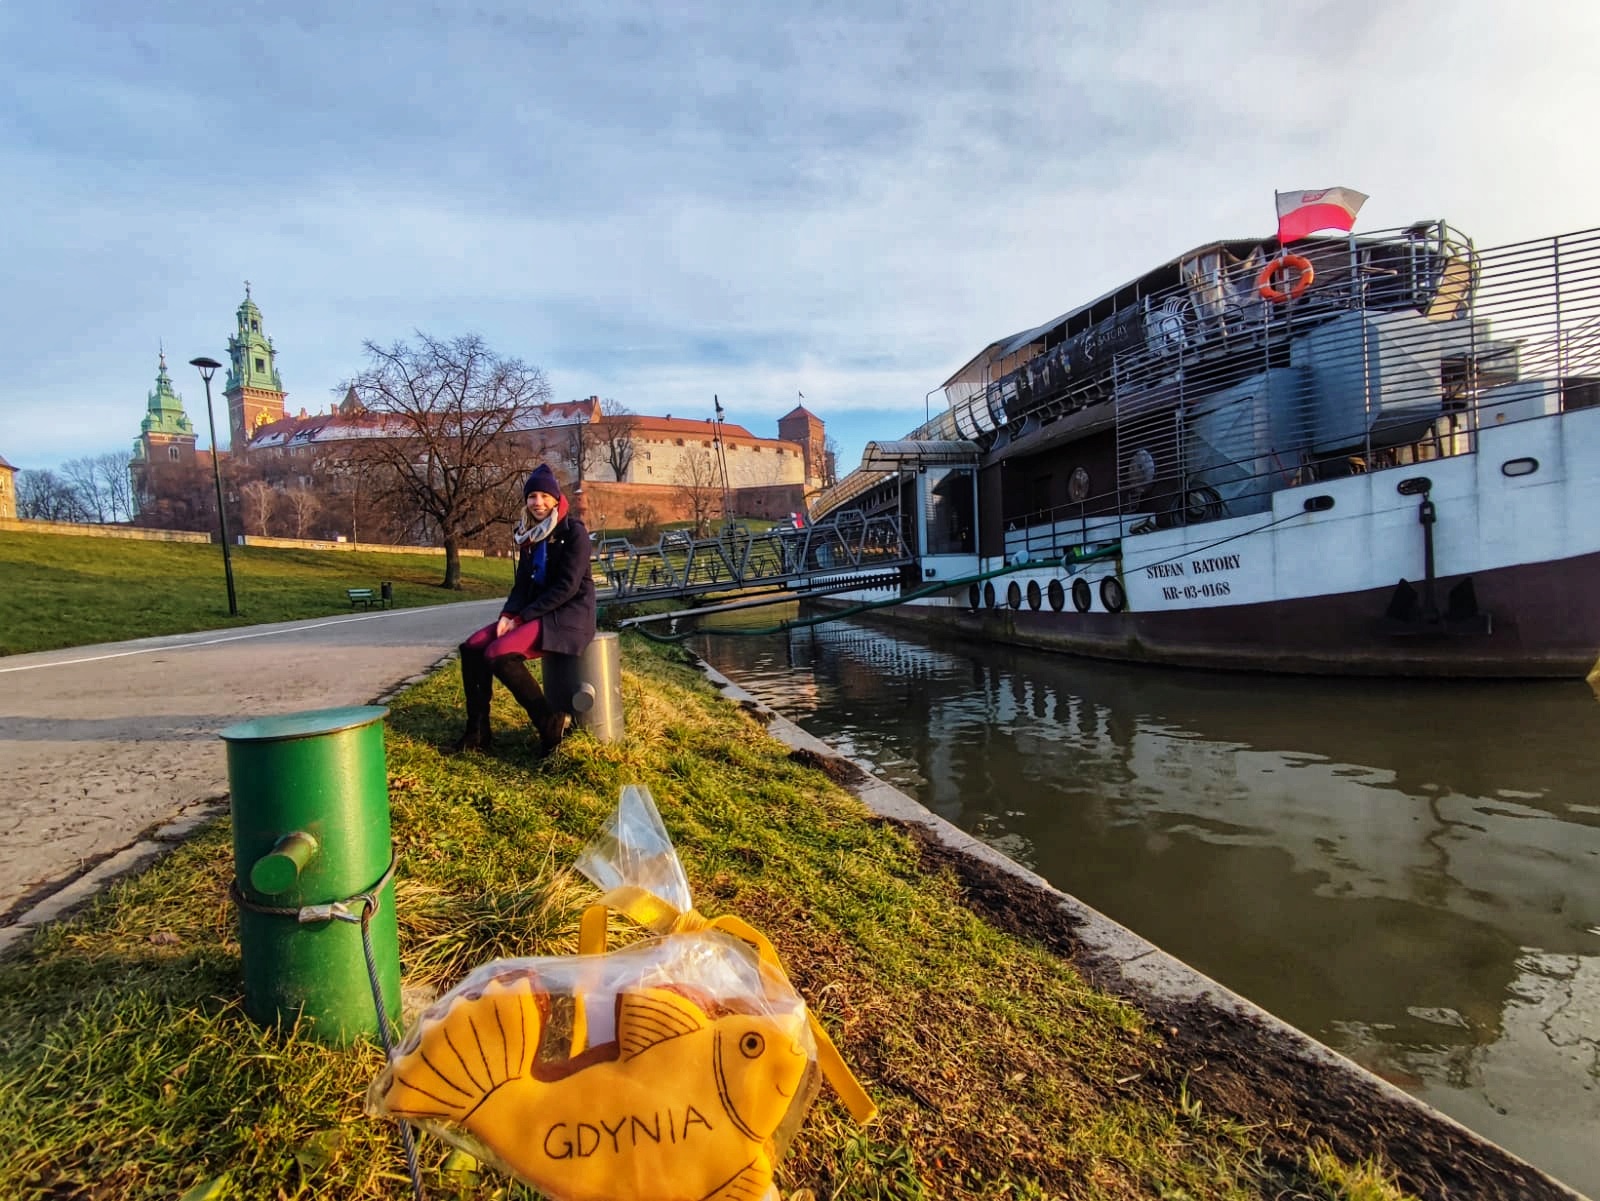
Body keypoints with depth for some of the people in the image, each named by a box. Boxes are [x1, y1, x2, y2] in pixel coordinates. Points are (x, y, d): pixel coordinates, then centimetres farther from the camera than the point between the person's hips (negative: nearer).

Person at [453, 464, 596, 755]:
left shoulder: (573, 531, -10)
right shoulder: (530, 534, 12)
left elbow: (568, 587, -17)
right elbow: (522, 583, 12)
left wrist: (521, 618, -17)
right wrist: (508, 615, -8)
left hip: (569, 615, -8)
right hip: (536, 612, 8)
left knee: (499, 654, -25)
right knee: (472, 648, -4)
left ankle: (550, 722, -13)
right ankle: (477, 730, 3)